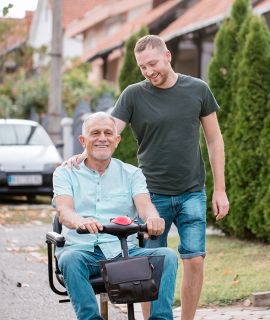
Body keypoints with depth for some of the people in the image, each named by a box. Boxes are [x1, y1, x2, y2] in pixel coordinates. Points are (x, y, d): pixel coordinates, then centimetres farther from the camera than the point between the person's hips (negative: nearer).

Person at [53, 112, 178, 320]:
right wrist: (80, 221, -34)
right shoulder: (66, 173, 11)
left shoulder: (131, 174, 16)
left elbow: (144, 205, -2)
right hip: (82, 248, -1)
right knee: (70, 259, -36)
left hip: (125, 249, 2)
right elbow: (63, 210, -7)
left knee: (168, 256, -24)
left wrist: (153, 218, -30)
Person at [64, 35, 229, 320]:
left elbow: (214, 139, 7)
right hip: (152, 195, -1)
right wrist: (83, 155, -30)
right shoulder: (134, 95, -1)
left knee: (194, 260, -4)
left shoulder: (197, 90, 3)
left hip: (191, 193, 1)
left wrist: (220, 189, 4)